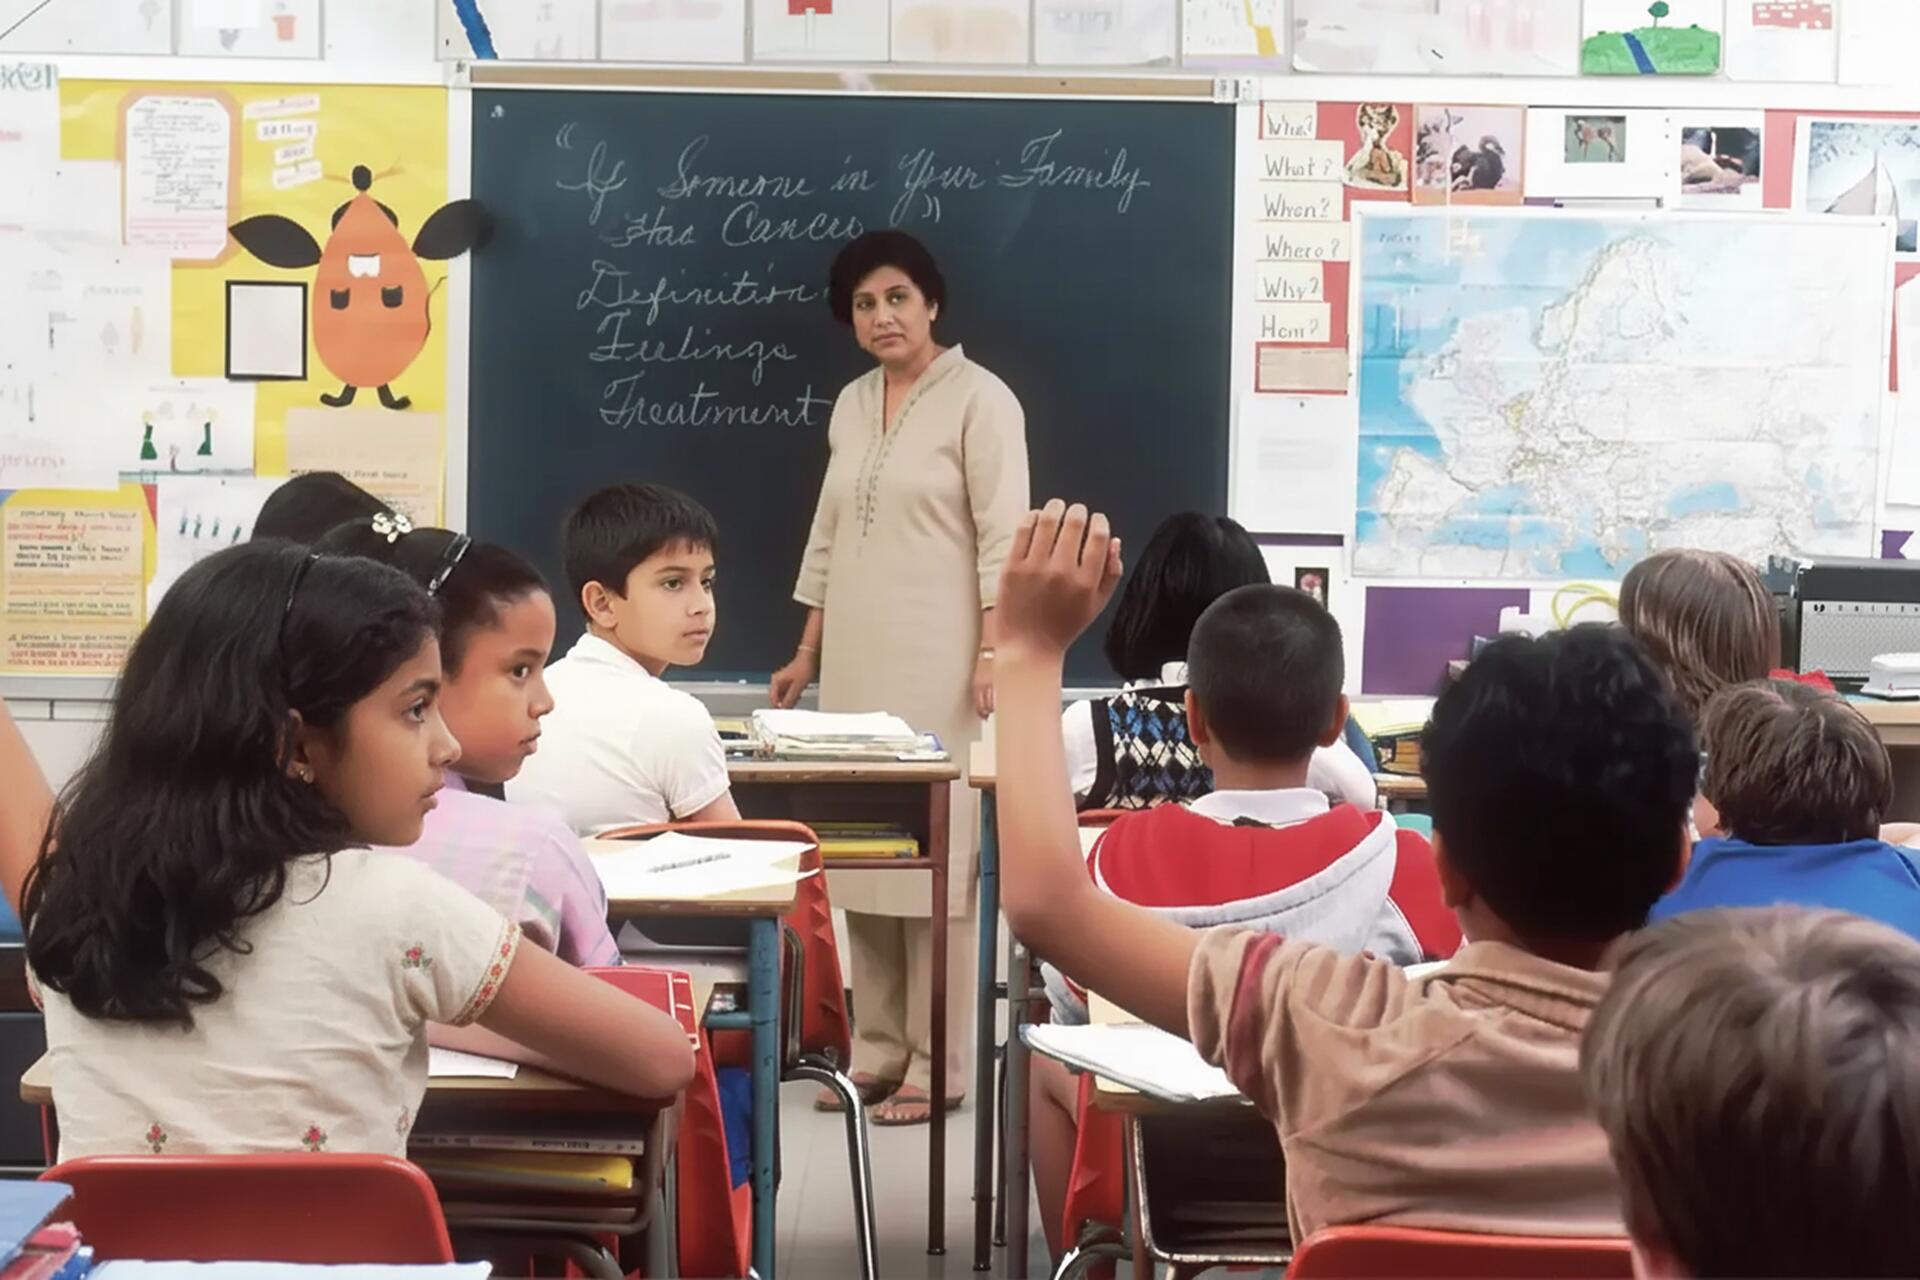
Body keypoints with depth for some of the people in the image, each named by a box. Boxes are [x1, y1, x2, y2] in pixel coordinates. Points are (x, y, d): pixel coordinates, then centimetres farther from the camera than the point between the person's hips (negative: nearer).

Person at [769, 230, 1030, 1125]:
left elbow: (1003, 539, -10)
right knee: (859, 853, 6)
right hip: (855, 663, 6)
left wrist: (995, 653, -18)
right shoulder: (851, 405, 14)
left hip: (936, 663, -6)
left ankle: (937, 1065, -1)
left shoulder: (978, 399, -5)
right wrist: (807, 655, 17)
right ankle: (878, 1050, 13)